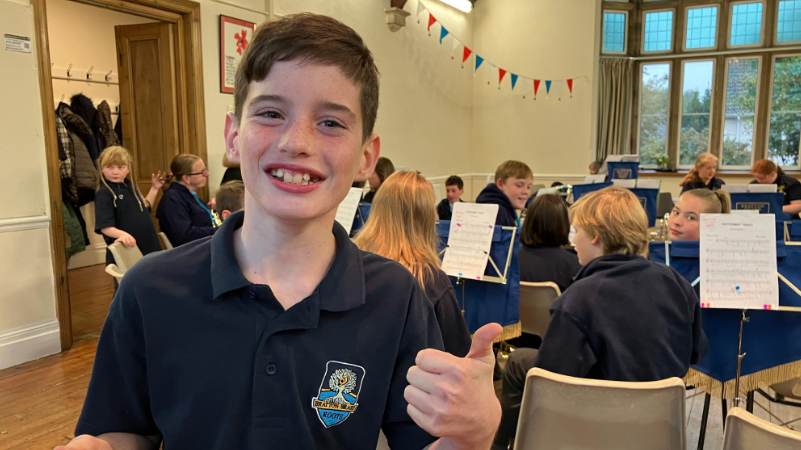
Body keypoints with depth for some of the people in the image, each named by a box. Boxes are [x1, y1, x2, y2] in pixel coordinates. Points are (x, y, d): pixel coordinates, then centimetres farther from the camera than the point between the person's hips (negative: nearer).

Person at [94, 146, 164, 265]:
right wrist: (122, 234, -38)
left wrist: (154, 188, 16)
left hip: (147, 246, 7)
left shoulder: (130, 186, 9)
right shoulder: (104, 194, -14)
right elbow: (105, 227, -20)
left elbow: (144, 207, 22)